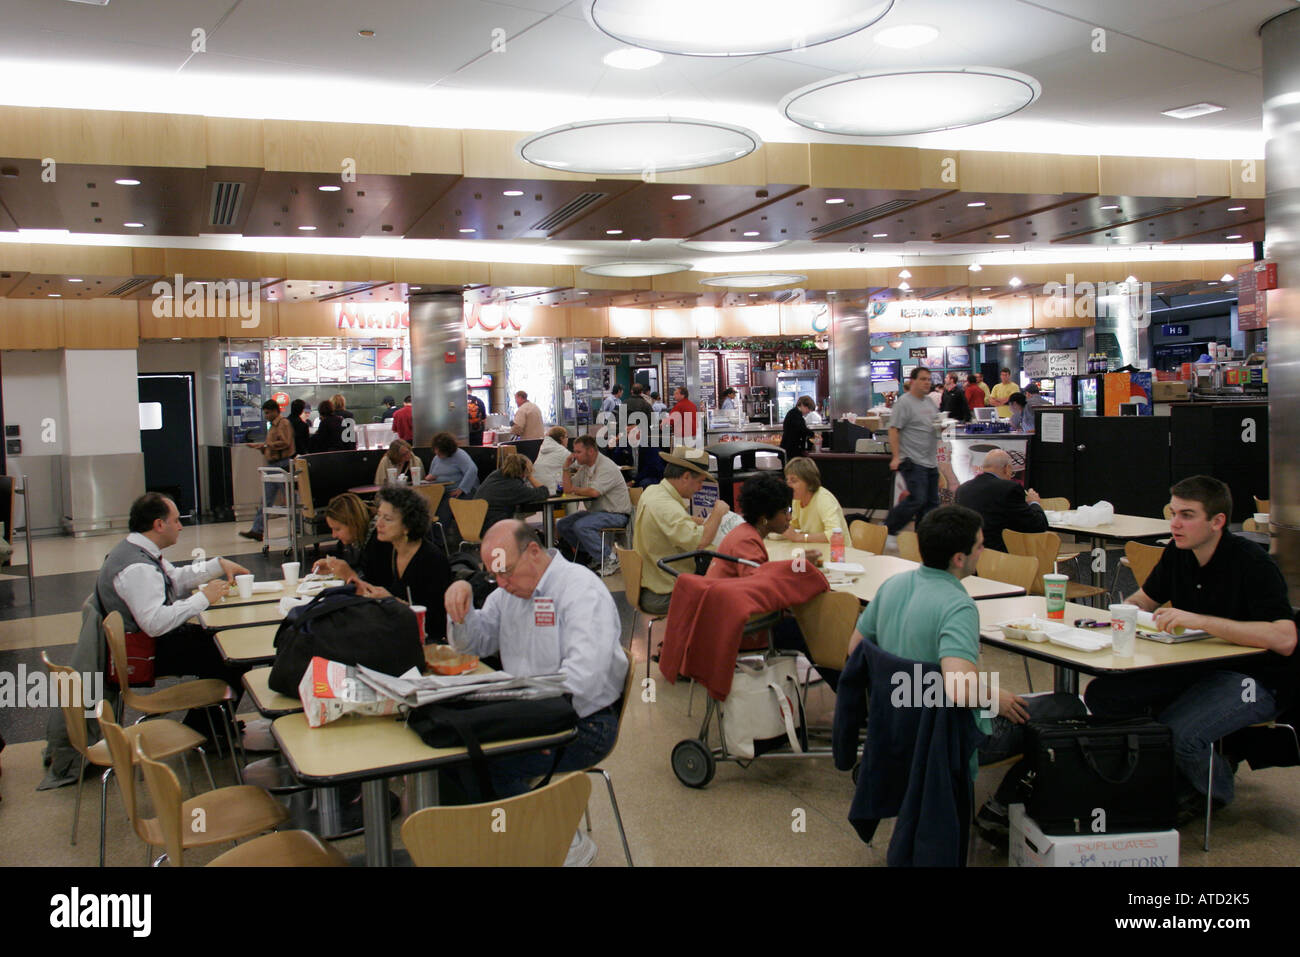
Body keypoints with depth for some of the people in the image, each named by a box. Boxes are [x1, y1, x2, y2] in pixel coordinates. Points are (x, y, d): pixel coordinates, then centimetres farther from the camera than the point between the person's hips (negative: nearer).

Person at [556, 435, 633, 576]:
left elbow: (594, 492, -30)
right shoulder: (584, 467, 12)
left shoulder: (607, 467, -17)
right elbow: (568, 489, 14)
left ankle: (610, 559, -19)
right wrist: (567, 468, 3)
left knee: (581, 526, -30)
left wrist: (575, 490, -11)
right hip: (595, 511, 10)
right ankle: (594, 554, 5)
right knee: (562, 525, 1)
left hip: (615, 515, -10)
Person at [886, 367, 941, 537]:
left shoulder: (928, 404, 18)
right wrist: (896, 457, -20)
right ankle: (888, 529, 0)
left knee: (932, 502, 8)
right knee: (917, 500, -13)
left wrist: (942, 426, 10)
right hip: (913, 462, -9)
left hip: (931, 462, 9)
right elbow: (894, 430, -14)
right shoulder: (904, 402, -8)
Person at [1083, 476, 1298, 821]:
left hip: (1255, 676, -7)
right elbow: (1144, 599, 21)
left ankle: (1213, 792, 5)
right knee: (1102, 695, -12)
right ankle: (1175, 783, 8)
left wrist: (1200, 620, -36)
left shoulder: (1251, 563, -20)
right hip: (1197, 666, 7)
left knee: (1176, 732, -32)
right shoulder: (1177, 553, 2)